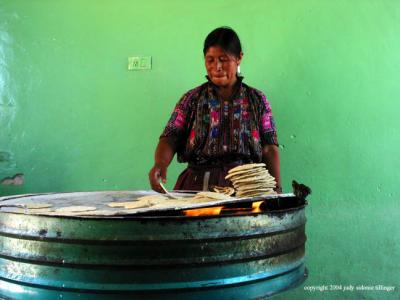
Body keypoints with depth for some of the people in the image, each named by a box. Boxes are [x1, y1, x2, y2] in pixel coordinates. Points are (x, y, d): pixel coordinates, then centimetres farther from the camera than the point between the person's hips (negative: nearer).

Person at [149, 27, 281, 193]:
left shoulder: (257, 100, 12)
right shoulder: (191, 99, 11)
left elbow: (269, 149, 9)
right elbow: (170, 139, 3)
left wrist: (277, 190, -3)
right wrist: (160, 163, -19)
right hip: (198, 186, 0)